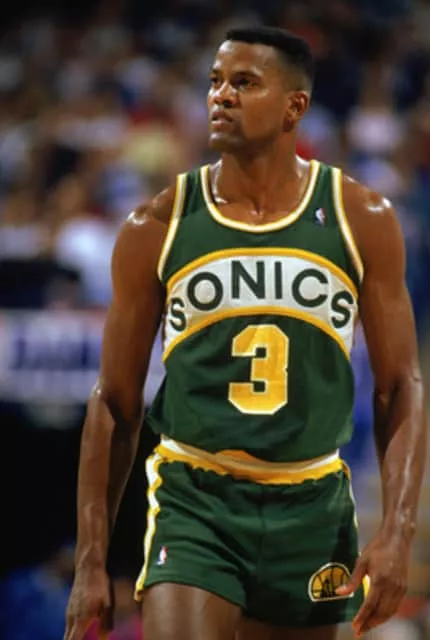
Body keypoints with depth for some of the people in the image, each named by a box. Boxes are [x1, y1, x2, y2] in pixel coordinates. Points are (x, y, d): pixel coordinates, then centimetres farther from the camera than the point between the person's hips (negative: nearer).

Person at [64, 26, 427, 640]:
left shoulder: (361, 220, 1)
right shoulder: (157, 227, 0)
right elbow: (116, 402, 5)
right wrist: (91, 561, 0)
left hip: (312, 507, 2)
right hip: (194, 503, -2)